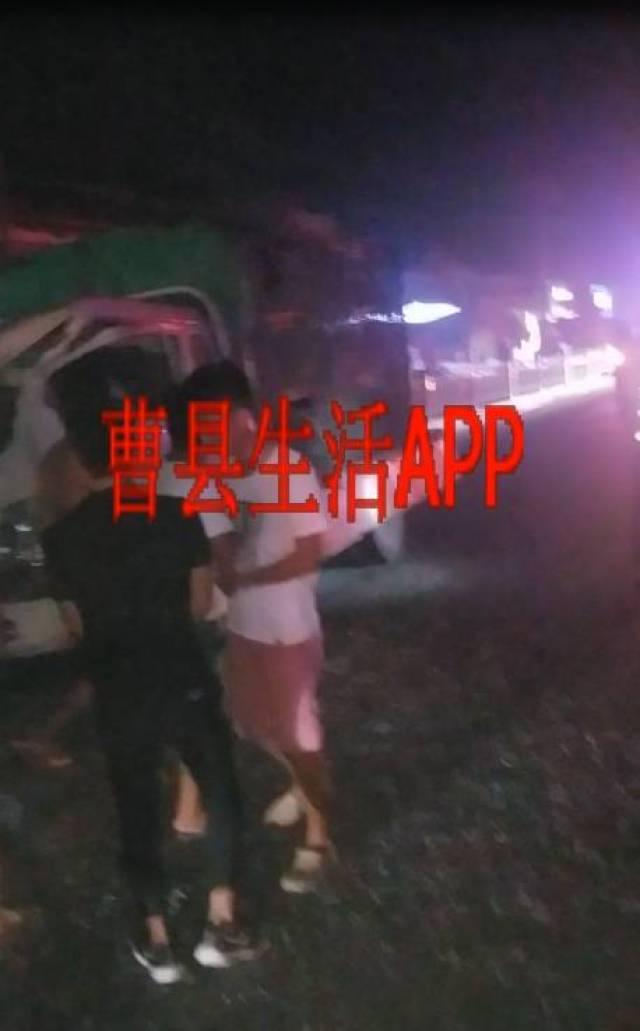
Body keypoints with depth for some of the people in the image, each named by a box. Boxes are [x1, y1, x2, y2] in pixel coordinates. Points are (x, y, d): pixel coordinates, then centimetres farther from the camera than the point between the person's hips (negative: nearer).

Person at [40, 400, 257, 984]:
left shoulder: (61, 538, -6)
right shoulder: (175, 515, -9)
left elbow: (78, 626, 2)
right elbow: (200, 604, -3)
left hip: (118, 694, 1)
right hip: (183, 682, -1)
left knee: (138, 812, 15)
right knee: (221, 795, 17)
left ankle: (156, 938, 26)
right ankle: (222, 923, 18)